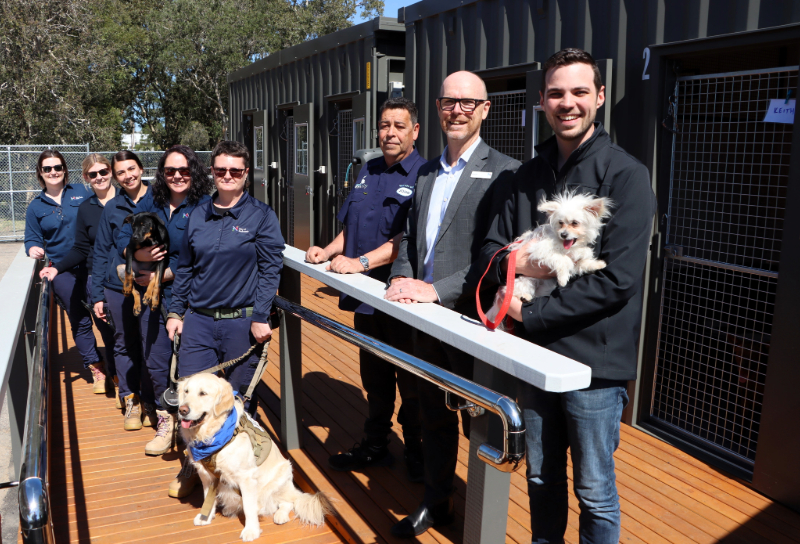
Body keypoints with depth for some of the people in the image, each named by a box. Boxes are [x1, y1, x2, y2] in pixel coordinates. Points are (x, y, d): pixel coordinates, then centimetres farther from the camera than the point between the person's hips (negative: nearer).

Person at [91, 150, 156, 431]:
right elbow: (101, 252, 8)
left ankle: (150, 401, 17)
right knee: (124, 344, 9)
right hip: (118, 287, 2)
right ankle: (130, 400, 22)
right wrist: (97, 295, 4)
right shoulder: (112, 208, 6)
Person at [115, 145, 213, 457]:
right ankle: (165, 422, 27)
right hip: (152, 296, 6)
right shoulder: (151, 205, 11)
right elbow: (122, 238, 10)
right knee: (155, 363, 11)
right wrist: (137, 254, -12)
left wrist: (163, 275, -16)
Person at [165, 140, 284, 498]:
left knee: (239, 400, 7)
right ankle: (194, 464, 27)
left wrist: (260, 317, -12)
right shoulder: (197, 215, 10)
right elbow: (184, 267, 16)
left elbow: (270, 269, -6)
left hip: (241, 321, -3)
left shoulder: (261, 216, -2)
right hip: (198, 320, 4)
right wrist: (175, 311, 12)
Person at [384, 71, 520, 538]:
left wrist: (438, 290, -22)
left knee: (479, 425, 8)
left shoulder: (503, 172, -10)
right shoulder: (427, 172, 13)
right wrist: (402, 276, -3)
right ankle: (436, 503, 39)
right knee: (435, 417, 20)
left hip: (470, 320, -7)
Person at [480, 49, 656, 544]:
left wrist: (530, 314, -17)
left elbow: (616, 280, -18)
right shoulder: (527, 176, 9)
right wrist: (514, 263, -15)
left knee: (595, 493, 11)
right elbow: (490, 249, 9)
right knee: (541, 479, 20)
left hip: (594, 361, -5)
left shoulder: (626, 175, -10)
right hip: (536, 355, 5)